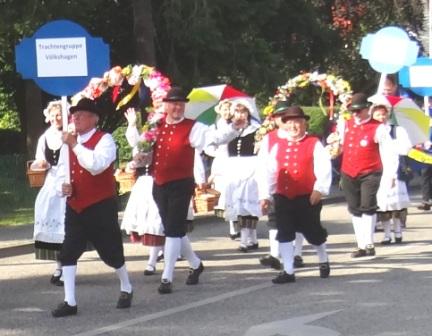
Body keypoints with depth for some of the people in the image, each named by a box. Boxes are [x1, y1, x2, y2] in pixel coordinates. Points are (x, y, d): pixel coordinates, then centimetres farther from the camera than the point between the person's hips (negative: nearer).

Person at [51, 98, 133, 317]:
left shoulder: (104, 139, -12)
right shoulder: (70, 141, 10)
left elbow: (97, 165, -30)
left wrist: (75, 145, -27)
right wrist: (65, 186, -1)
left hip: (101, 207, -6)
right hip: (75, 207, 6)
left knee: (110, 251, 6)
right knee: (68, 252, -3)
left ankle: (126, 289, 31)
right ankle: (70, 302, 0)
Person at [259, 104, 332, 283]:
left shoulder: (314, 144, -4)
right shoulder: (278, 146, 6)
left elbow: (324, 168, -12)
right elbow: (268, 171, 5)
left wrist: (319, 189, -22)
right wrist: (265, 195, -1)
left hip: (308, 198, -3)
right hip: (283, 198, 3)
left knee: (312, 232, 10)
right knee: (284, 234, 0)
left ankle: (324, 261, 36)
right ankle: (288, 271, 5)